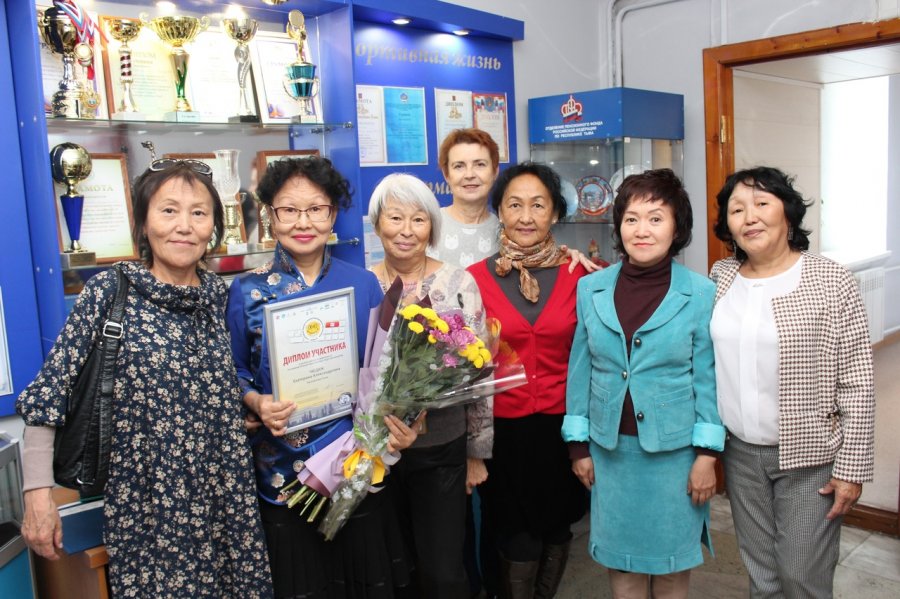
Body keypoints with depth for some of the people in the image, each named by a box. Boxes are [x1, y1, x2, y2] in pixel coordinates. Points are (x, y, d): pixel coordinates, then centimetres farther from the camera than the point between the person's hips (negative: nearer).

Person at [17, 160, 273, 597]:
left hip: (225, 496, 4)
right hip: (145, 503, -4)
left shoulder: (216, 291, 3)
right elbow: (48, 390, -9)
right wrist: (37, 493, -12)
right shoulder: (110, 290, -10)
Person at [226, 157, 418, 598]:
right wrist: (256, 402, -18)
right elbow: (233, 375, 2)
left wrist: (400, 421, -12)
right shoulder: (247, 291, -5)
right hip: (283, 470, -1)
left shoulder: (362, 284, -1)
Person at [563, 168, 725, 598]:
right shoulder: (591, 289, -1)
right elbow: (580, 370, 3)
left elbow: (708, 379, -4)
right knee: (619, 555, 15)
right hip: (610, 449, 2)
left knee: (671, 560, 13)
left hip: (674, 449, -2)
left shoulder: (701, 294, -8)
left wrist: (706, 454, -6)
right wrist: (579, 445, 4)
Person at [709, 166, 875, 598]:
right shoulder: (721, 278, 2)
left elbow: (858, 386, -10)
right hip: (740, 453, 4)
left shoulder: (830, 282, -11)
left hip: (810, 457, -4)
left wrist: (851, 468, -10)